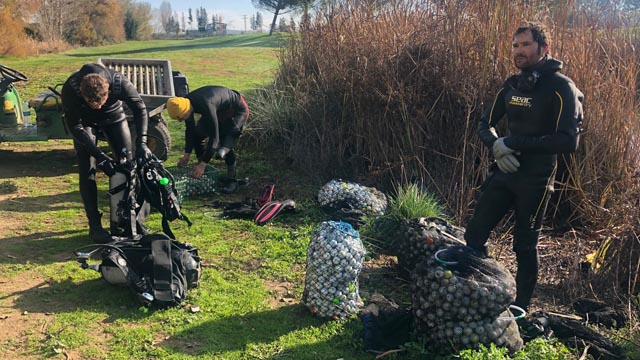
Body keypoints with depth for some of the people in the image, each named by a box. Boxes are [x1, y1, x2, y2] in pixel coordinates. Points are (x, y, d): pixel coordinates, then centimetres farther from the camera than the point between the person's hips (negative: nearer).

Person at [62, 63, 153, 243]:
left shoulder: (119, 82, -37)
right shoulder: (70, 89, -37)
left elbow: (140, 109, -22)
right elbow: (74, 126, -28)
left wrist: (141, 142, -32)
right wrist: (99, 155, -35)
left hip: (113, 115, 1)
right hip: (85, 120, -1)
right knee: (87, 170, -12)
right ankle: (95, 225, -6)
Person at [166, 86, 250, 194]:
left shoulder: (206, 106, -41)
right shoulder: (186, 103, -17)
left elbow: (214, 137, -38)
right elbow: (190, 130, -2)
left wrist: (203, 164, -34)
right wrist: (187, 154, -3)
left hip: (237, 110, -8)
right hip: (219, 110, 8)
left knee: (227, 145, -21)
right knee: (198, 134, 0)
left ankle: (232, 181, -4)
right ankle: (201, 172, 12)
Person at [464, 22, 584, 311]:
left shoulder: (561, 87, -12)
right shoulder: (512, 85, 8)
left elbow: (569, 141, -21)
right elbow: (486, 125, 13)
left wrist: (514, 143, -22)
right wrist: (497, 147, -10)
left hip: (535, 180, -6)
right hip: (504, 172, 6)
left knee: (525, 246, 6)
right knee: (474, 235, 5)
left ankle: (521, 307, 23)